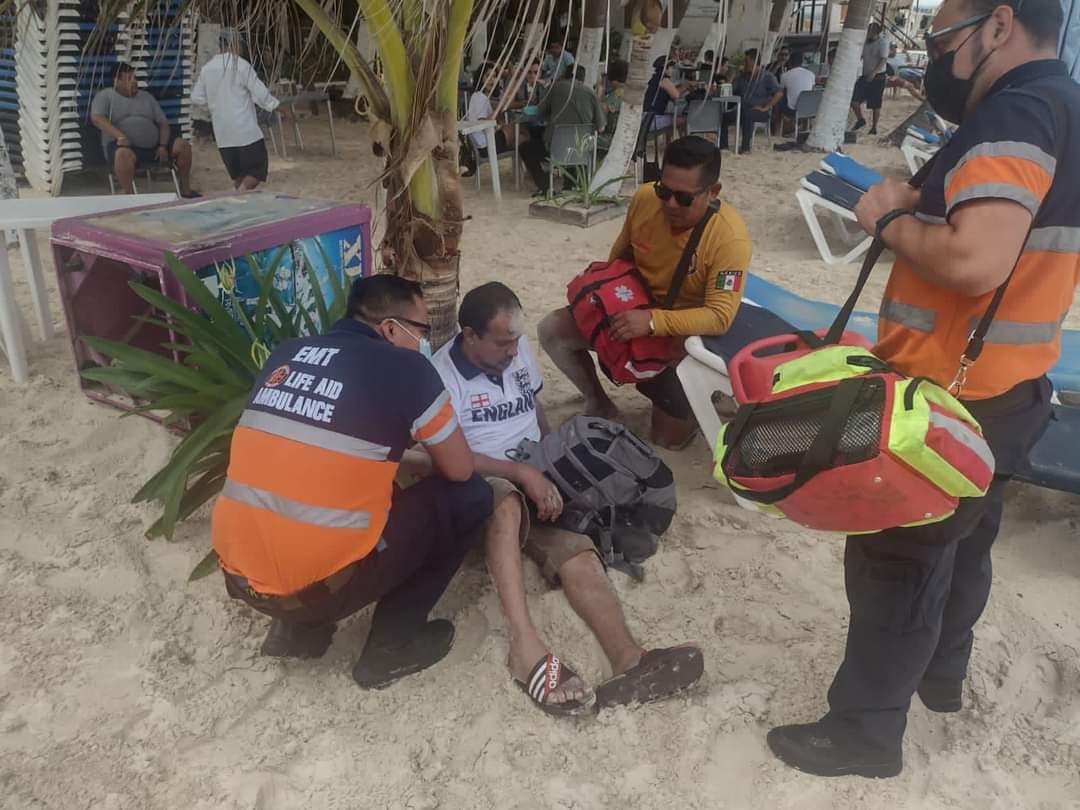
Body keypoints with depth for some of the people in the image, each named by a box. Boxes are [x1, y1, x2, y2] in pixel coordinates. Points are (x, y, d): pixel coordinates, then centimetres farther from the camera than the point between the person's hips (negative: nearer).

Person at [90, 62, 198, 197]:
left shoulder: (146, 97, 21)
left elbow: (163, 123, 15)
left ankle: (185, 190, -3)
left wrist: (163, 146, -4)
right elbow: (97, 118, -9)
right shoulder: (105, 96, 7)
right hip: (125, 145, -5)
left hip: (153, 145, 5)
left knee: (183, 145, -13)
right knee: (124, 154, -41)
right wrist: (120, 136, -25)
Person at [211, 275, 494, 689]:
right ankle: (392, 645, 13)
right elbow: (459, 471, 4)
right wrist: (426, 452, 25)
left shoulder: (286, 354, 10)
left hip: (240, 574, 7)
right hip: (324, 583, -6)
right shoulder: (407, 369, -6)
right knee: (470, 497, 7)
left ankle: (298, 627, 24)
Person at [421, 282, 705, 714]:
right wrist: (523, 473, -22)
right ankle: (526, 643, -51)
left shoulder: (518, 349, 11)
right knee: (508, 504, -42)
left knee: (575, 552, -25)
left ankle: (628, 660, -47)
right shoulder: (443, 374, -10)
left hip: (537, 481, 5)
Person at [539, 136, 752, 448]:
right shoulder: (644, 198, -14)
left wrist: (653, 321, -41)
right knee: (551, 331, -13)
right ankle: (599, 403, 10)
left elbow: (720, 317, -32)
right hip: (633, 311, 5)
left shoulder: (730, 236, -29)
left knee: (669, 440, -4)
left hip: (685, 333, -4)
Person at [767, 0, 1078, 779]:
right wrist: (916, 203, -1)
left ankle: (866, 730, 18)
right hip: (1004, 389, 10)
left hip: (946, 400, -10)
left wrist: (893, 220, -18)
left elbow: (975, 262, -35)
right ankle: (941, 673, 45)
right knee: (959, 546, 24)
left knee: (895, 563, 2)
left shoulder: (1016, 113, -21)